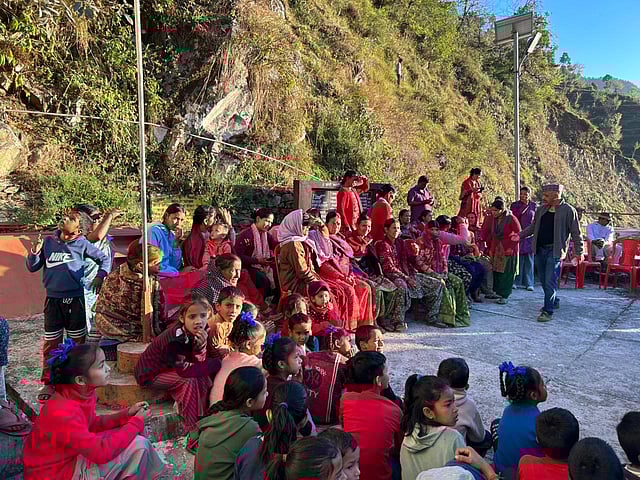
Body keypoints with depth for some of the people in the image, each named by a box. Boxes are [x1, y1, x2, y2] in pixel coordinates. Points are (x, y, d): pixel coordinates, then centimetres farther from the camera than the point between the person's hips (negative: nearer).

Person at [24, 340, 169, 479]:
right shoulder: (63, 413, -33)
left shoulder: (81, 393, -8)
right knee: (137, 444, -14)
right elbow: (101, 453, -30)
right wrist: (136, 423, -20)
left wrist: (126, 414, -4)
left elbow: (93, 424, 8)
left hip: (70, 456, 8)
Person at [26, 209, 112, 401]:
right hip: (53, 299, 1)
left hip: (75, 300, -1)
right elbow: (32, 268, 8)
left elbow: (105, 258, 5)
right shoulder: (48, 242, 3)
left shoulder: (82, 244, -3)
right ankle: (48, 383, 19)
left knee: (78, 342, 10)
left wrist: (100, 275, -8)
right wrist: (34, 252, -10)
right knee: (50, 344, 6)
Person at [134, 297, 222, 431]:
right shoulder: (175, 338, -33)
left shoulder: (201, 332, -13)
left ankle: (205, 415, 5)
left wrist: (201, 345, -33)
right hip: (149, 374, -7)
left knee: (203, 376, -10)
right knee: (189, 380, -25)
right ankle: (192, 428, -13)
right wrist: (216, 363, -25)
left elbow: (198, 364, -13)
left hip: (168, 368, 7)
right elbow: (185, 371, -32)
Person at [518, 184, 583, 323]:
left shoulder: (568, 210, -5)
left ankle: (548, 311, -1)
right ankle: (554, 301, 36)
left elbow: (576, 233, -2)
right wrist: (520, 235, 9)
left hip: (555, 251, -6)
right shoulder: (541, 210, 11)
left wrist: (579, 252, -3)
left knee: (550, 282, -9)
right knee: (543, 281, 15)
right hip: (540, 249, 6)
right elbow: (533, 227, 21)